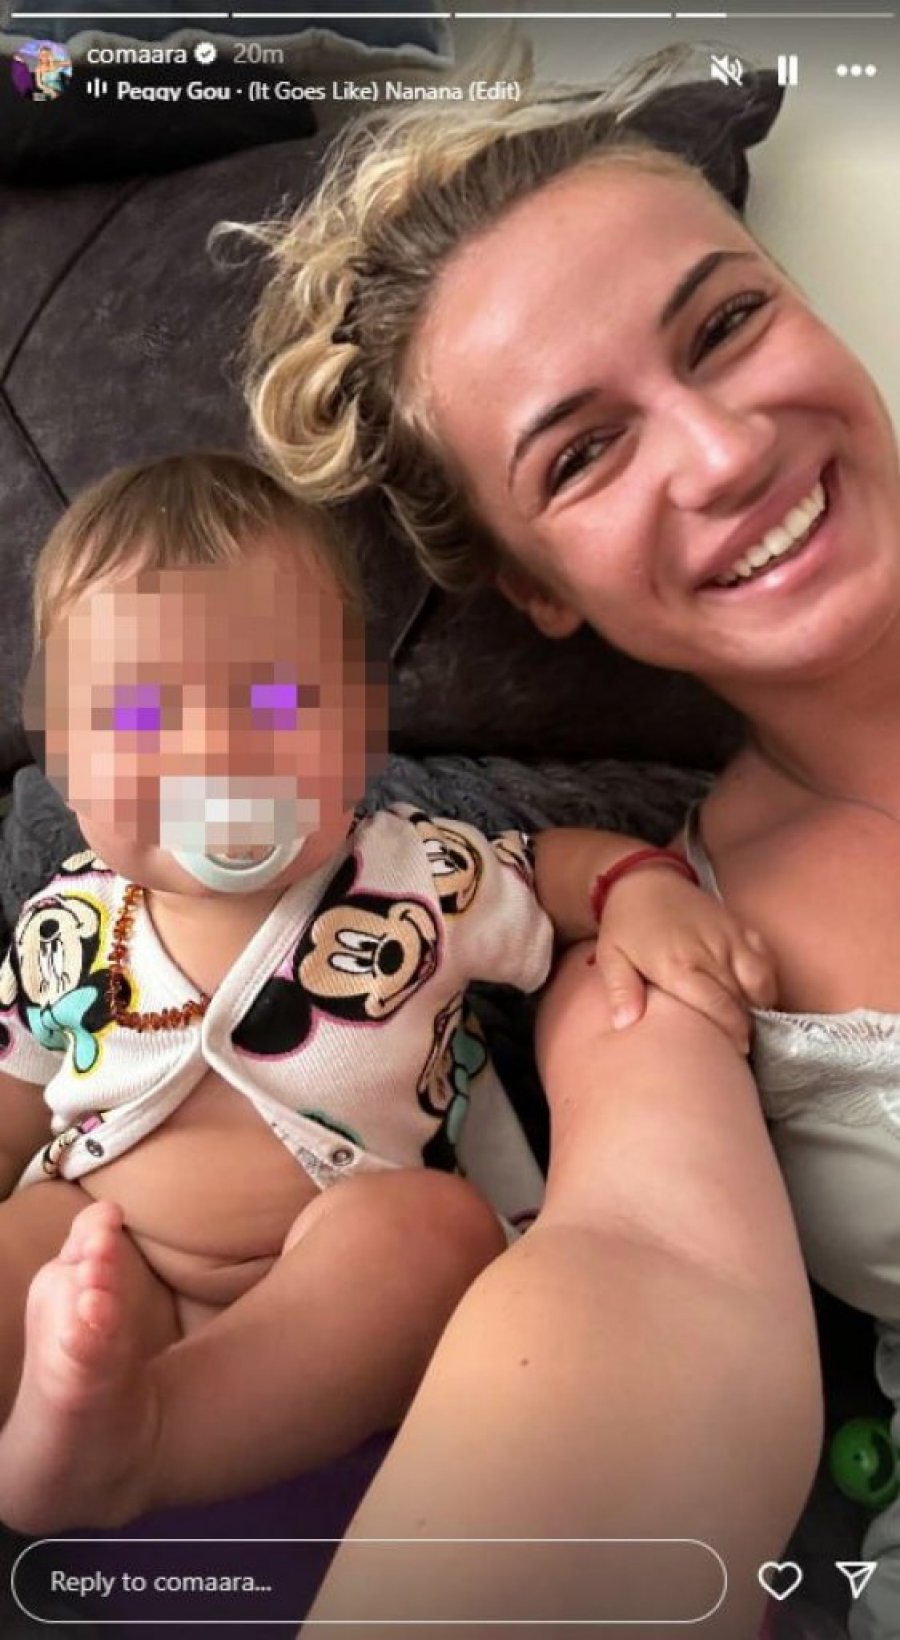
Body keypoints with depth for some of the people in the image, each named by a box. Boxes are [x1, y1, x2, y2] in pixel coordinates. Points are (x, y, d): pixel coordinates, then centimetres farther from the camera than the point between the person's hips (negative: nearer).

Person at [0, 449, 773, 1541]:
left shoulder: (420, 882, -9)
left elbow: (560, 865, 7)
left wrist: (642, 888, -15)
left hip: (342, 1311, -1)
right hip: (89, 1276, 2)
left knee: (427, 1227, -33)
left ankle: (128, 1443, -36)